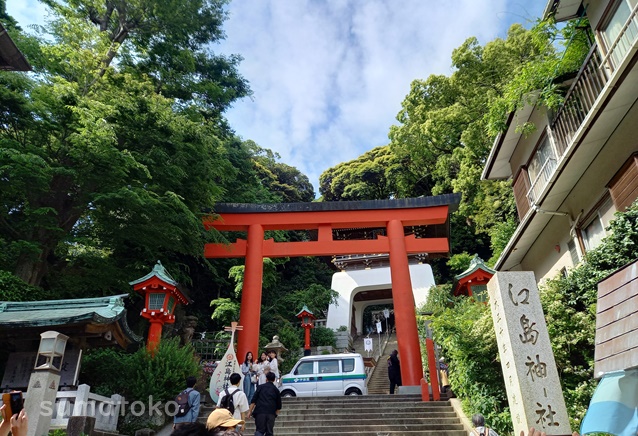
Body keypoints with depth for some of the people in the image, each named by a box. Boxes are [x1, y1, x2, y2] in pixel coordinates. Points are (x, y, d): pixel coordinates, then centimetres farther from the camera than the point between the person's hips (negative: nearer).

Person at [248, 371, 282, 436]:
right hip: (271, 413, 2)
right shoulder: (276, 390, 13)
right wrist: (276, 414, 24)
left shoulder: (260, 387, 8)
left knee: (259, 430, 2)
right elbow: (279, 405, 13)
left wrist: (250, 411, 3)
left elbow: (253, 400, 1)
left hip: (260, 412, -1)